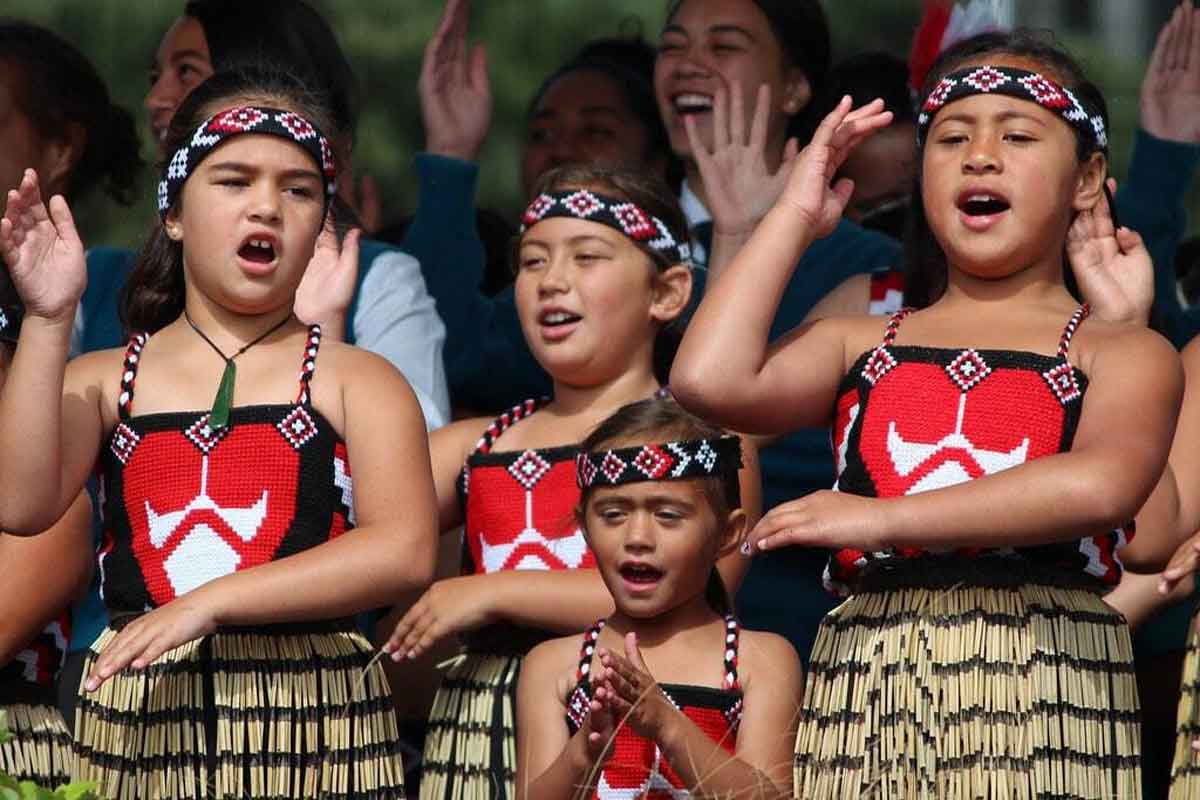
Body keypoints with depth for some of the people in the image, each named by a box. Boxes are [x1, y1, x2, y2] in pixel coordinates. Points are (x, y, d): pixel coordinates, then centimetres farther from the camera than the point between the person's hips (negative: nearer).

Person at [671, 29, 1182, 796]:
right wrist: (796, 214, 12)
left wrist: (882, 517, -14)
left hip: (1042, 691, -2)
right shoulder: (859, 346, 17)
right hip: (869, 692, 2)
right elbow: (710, 380, -2)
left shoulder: (1120, 352, 8)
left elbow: (1101, 487, -14)